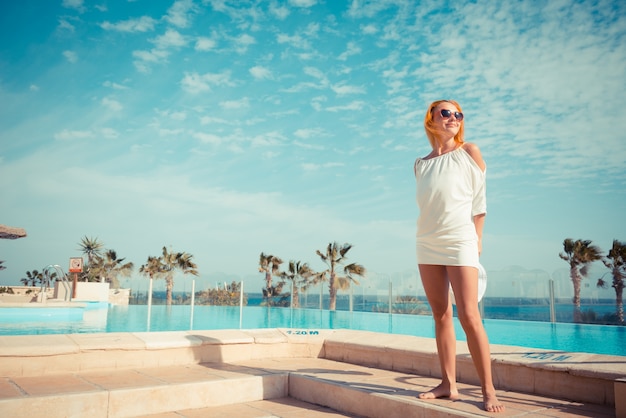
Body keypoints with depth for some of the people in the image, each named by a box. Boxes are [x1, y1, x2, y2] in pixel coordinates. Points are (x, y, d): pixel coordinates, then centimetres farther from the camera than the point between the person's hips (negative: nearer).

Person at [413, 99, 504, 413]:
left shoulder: (469, 152, 2)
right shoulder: (421, 164, 10)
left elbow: (479, 200, 2)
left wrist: (477, 239, -1)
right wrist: (431, 234, 6)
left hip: (460, 242, -4)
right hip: (427, 244, 4)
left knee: (469, 316, -10)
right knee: (441, 315, 5)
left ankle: (488, 390, 0)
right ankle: (448, 384, 12)